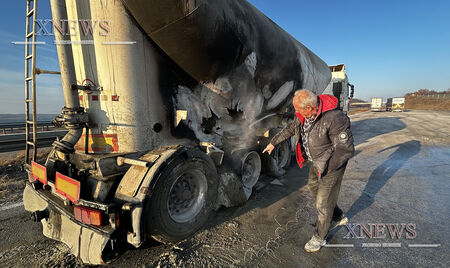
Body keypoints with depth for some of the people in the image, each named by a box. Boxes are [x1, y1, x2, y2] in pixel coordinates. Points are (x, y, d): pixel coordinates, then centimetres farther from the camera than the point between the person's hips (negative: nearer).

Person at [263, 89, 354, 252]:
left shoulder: (334, 119, -34)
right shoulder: (303, 115, -10)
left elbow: (346, 150, -29)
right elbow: (290, 129, 8)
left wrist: (324, 167, -26)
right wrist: (273, 143, 17)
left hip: (333, 163, -8)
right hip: (317, 160, 8)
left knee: (323, 202, 3)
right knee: (313, 187, 23)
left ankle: (320, 237, 28)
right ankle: (339, 217, 46)